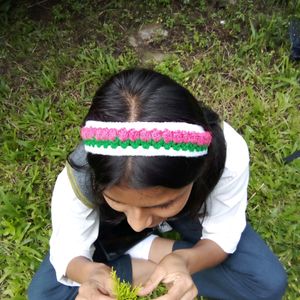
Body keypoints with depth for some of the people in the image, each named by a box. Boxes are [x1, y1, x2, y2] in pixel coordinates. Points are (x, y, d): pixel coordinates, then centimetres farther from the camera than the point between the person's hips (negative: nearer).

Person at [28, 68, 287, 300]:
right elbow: (67, 251, -23)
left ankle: (142, 253, -7)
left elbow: (222, 236, -23)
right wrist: (88, 272, -47)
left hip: (192, 215, 1)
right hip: (114, 223, 0)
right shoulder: (81, 176, -37)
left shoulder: (228, 153, -38)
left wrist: (185, 261, -45)